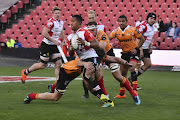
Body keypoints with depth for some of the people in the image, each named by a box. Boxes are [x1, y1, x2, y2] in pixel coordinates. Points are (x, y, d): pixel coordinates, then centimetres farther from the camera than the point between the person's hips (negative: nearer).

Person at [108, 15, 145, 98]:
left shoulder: (133, 30, -13)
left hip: (133, 52, -5)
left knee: (131, 68, -26)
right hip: (124, 53, 5)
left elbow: (142, 39, -6)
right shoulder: (116, 31, -5)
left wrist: (136, 49, -15)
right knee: (123, 73, 10)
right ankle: (122, 93, 22)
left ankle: (134, 89, -20)